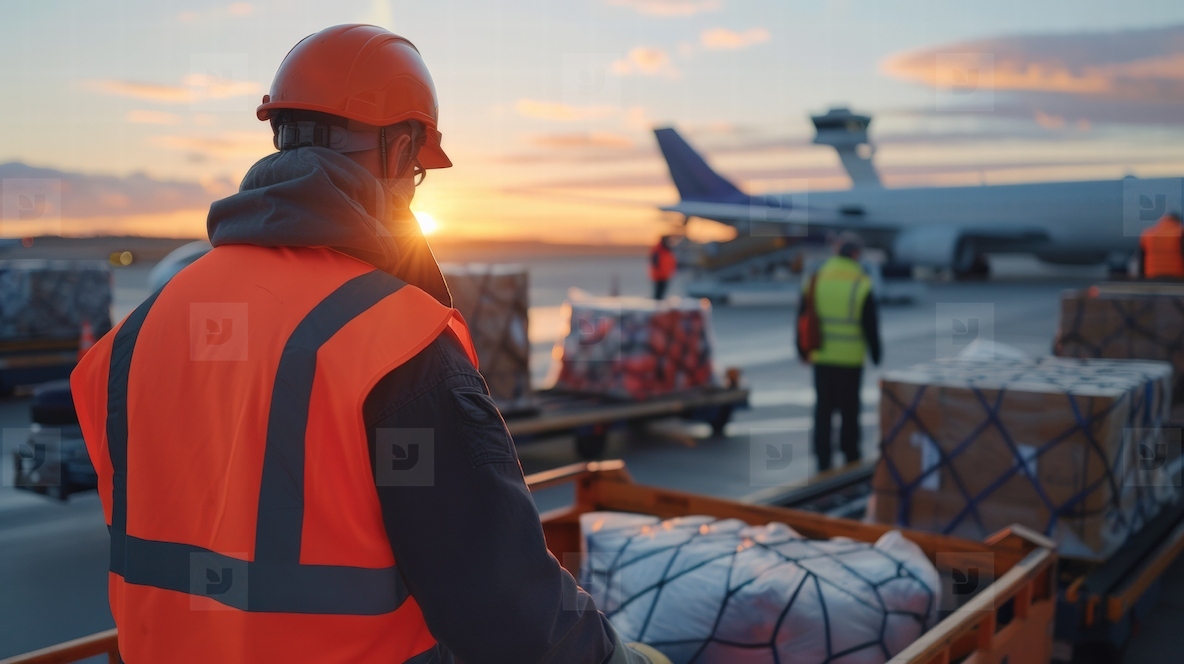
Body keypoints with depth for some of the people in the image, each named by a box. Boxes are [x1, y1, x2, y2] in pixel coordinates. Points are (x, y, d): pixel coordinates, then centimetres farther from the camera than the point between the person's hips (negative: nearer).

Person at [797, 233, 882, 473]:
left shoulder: (815, 280, 0)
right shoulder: (861, 285, -10)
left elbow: (802, 318, 6)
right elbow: (870, 325, -6)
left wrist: (803, 351, 17)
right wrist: (875, 353, 7)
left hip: (821, 357, 3)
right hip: (850, 360, -3)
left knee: (823, 408, 8)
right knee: (849, 409, 8)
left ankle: (823, 461, 10)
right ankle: (851, 457, 16)